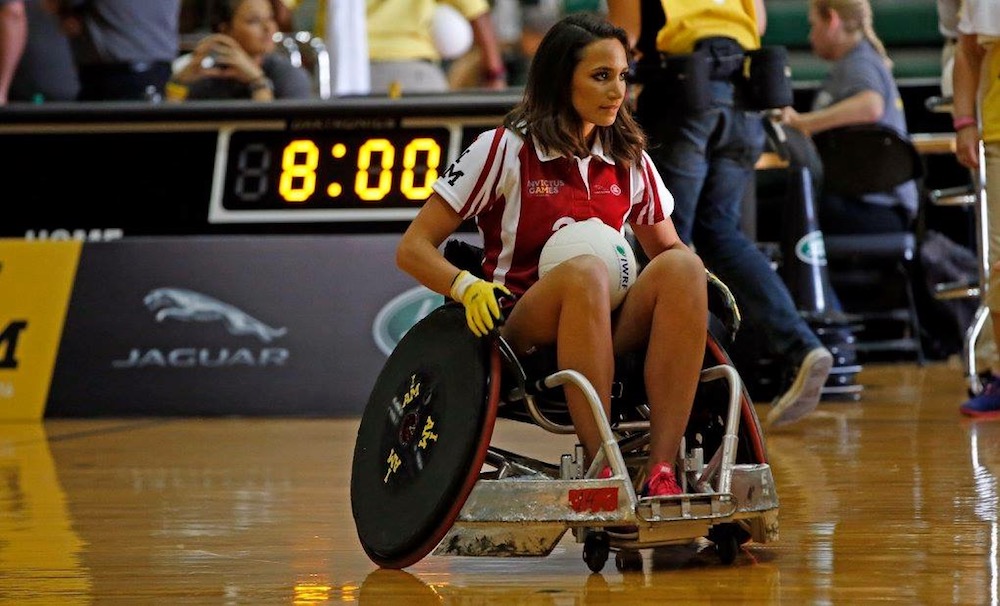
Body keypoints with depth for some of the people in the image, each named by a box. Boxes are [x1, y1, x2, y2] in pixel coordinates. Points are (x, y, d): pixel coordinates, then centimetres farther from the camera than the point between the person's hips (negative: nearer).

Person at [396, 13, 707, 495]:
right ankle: (601, 469, -41)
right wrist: (467, 287, -22)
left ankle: (662, 470, -36)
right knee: (585, 271, -36)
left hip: (610, 334, 4)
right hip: (521, 337, -4)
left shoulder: (630, 162, 14)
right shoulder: (504, 150, 1)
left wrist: (702, 282, -4)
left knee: (682, 266, -26)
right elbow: (413, 248, -1)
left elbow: (666, 248, 21)